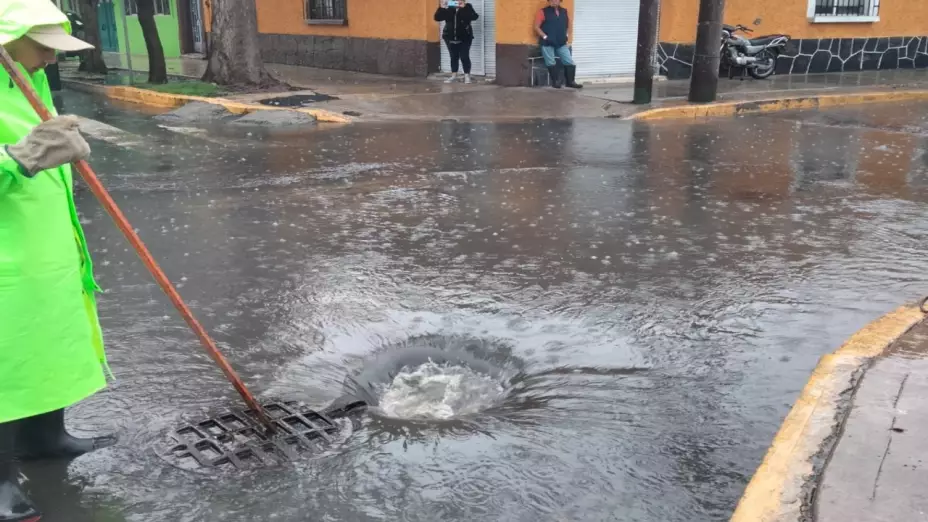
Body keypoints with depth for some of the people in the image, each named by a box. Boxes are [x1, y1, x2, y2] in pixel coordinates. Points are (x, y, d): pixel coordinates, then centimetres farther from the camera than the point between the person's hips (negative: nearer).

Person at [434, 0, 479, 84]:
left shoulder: (467, 7, -5)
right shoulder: (448, 8, 1)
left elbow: (474, 17, -23)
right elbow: (437, 18, -4)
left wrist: (464, 7, -31)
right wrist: (441, 8, -20)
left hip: (464, 38, -3)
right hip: (450, 37, 3)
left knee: (464, 57, -2)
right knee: (453, 57, 12)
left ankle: (467, 75, 10)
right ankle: (454, 75, 24)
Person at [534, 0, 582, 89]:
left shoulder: (564, 12, 12)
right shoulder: (543, 12, -1)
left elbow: (568, 25, 24)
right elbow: (536, 27, -4)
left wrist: (566, 35, 10)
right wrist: (545, 37, -12)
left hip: (561, 43, 3)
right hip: (547, 43, -3)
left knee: (570, 62, -3)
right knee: (551, 63, -4)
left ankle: (570, 81, 6)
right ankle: (555, 81, 7)